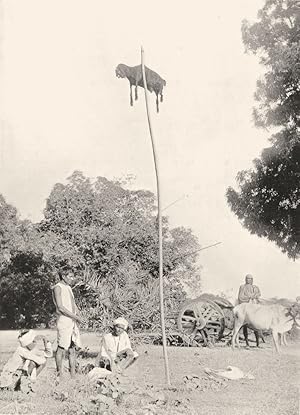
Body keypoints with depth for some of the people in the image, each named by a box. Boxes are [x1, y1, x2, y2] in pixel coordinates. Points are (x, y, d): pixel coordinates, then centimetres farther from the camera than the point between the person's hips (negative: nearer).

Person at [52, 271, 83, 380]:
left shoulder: (68, 288, 20)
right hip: (64, 322, -8)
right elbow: (60, 307, -14)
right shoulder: (57, 288, -6)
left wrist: (78, 315, 3)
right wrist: (75, 316, -14)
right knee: (61, 349, -5)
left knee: (73, 349, 8)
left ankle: (73, 375, 12)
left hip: (73, 322, 8)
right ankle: (59, 375, 3)